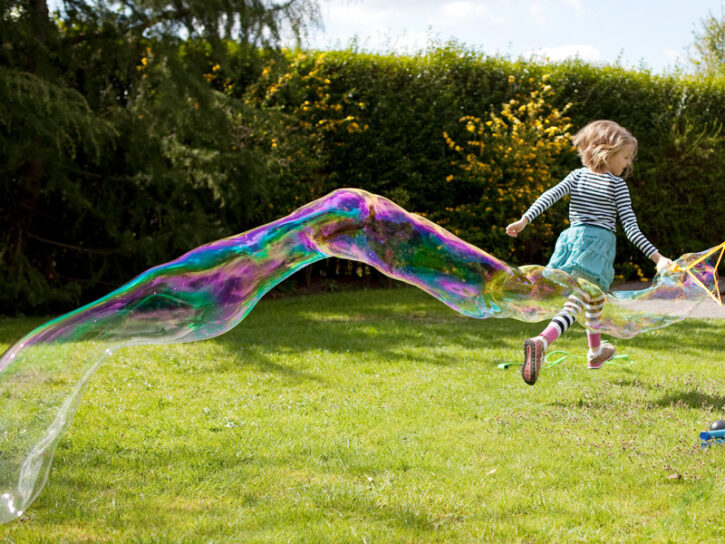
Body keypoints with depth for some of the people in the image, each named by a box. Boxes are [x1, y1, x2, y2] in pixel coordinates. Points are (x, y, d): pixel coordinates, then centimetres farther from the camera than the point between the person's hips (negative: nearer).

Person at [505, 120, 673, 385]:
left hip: (573, 238, 6)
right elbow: (631, 228, -9)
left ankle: (595, 351, 46)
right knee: (575, 303, -16)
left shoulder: (577, 175, 10)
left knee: (594, 301, 27)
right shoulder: (617, 184, -3)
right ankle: (541, 342, -41)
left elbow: (549, 196, -5)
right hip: (599, 243, -6)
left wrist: (525, 219, -11)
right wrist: (657, 257, -9)